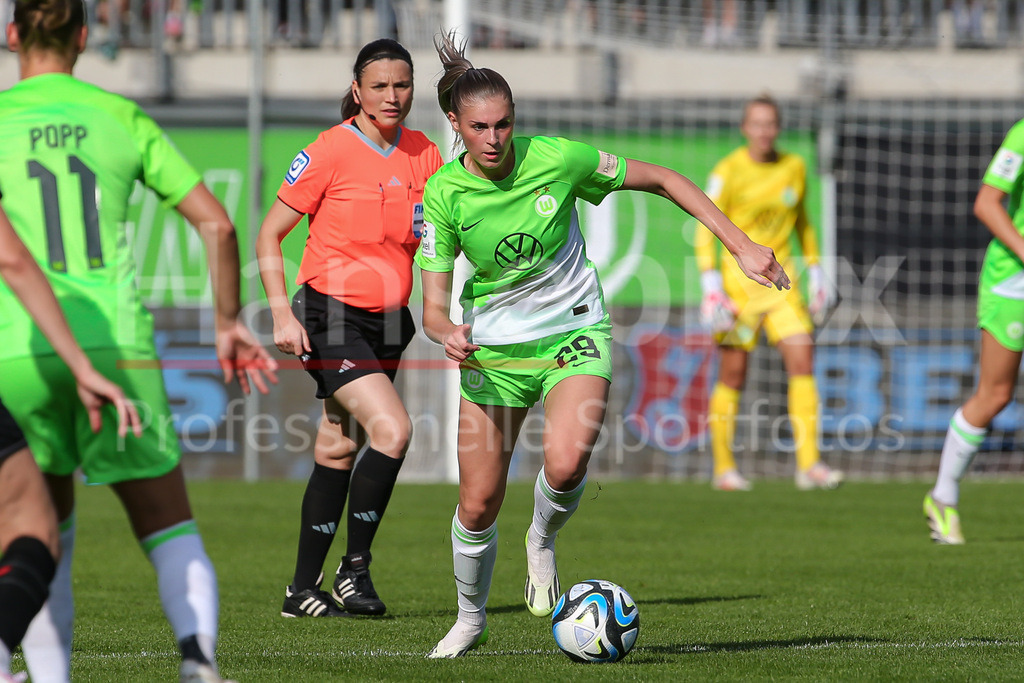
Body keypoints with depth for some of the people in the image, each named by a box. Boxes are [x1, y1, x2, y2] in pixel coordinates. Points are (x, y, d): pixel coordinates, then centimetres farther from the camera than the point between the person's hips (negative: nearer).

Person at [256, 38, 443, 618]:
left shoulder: (424, 154, 5)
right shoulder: (331, 152, -10)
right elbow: (270, 235, -5)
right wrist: (282, 314, -14)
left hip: (388, 320, 6)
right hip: (330, 315, -6)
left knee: (338, 450, 9)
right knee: (392, 428, -21)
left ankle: (304, 590, 17)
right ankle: (354, 567, -9)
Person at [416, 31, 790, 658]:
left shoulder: (556, 158, -16)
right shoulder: (444, 193, -14)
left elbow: (661, 180, -4)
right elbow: (433, 305, -11)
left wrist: (741, 246, -7)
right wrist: (448, 335, -35)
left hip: (575, 331, -1)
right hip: (494, 345, 1)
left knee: (566, 465, -28)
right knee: (478, 507, -1)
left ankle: (543, 542, 7)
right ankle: (471, 620, 28)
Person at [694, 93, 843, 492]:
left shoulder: (794, 167, 7)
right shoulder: (729, 171, -7)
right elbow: (706, 229, -9)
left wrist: (815, 275, 16)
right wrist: (711, 286, -17)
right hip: (738, 278, -3)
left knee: (802, 358, -12)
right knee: (733, 374, 0)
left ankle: (809, 464, -13)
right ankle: (723, 467, 14)